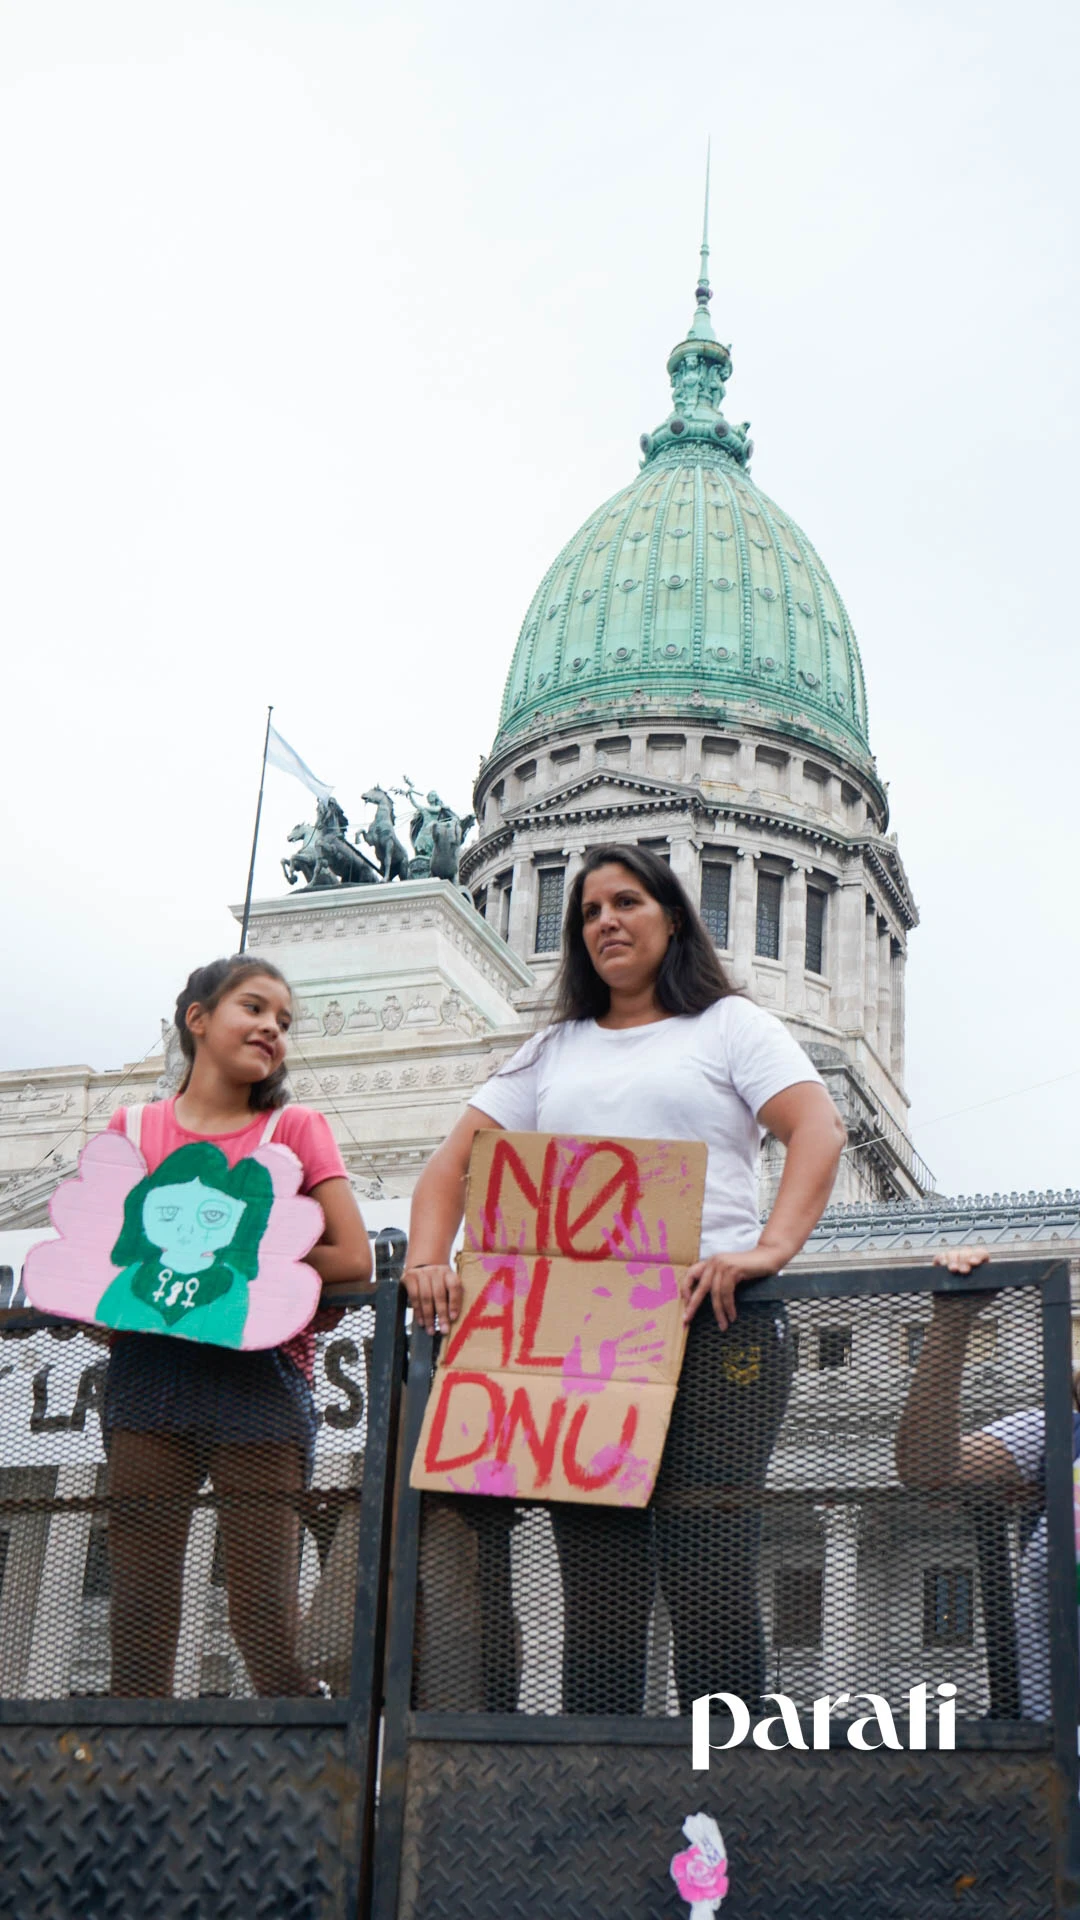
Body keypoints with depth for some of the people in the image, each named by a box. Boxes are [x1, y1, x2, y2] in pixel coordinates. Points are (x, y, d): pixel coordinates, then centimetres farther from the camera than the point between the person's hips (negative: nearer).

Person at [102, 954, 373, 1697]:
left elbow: (353, 1259, -1)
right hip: (149, 1374, 2)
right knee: (140, 1622, 1)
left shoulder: (296, 1128, 9)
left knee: (265, 1624, -5)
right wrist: (135, 1293, -7)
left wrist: (239, 1271, -7)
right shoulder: (132, 1127, 14)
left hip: (256, 1374, -2)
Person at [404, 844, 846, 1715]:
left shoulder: (730, 1025, 14)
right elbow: (455, 1160, 19)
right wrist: (427, 1260, -1)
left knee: (706, 1570, -10)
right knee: (597, 1577, 0)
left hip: (712, 1318, -3)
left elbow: (820, 1129, -2)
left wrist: (771, 1246, -19)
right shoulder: (552, 1052, 25)